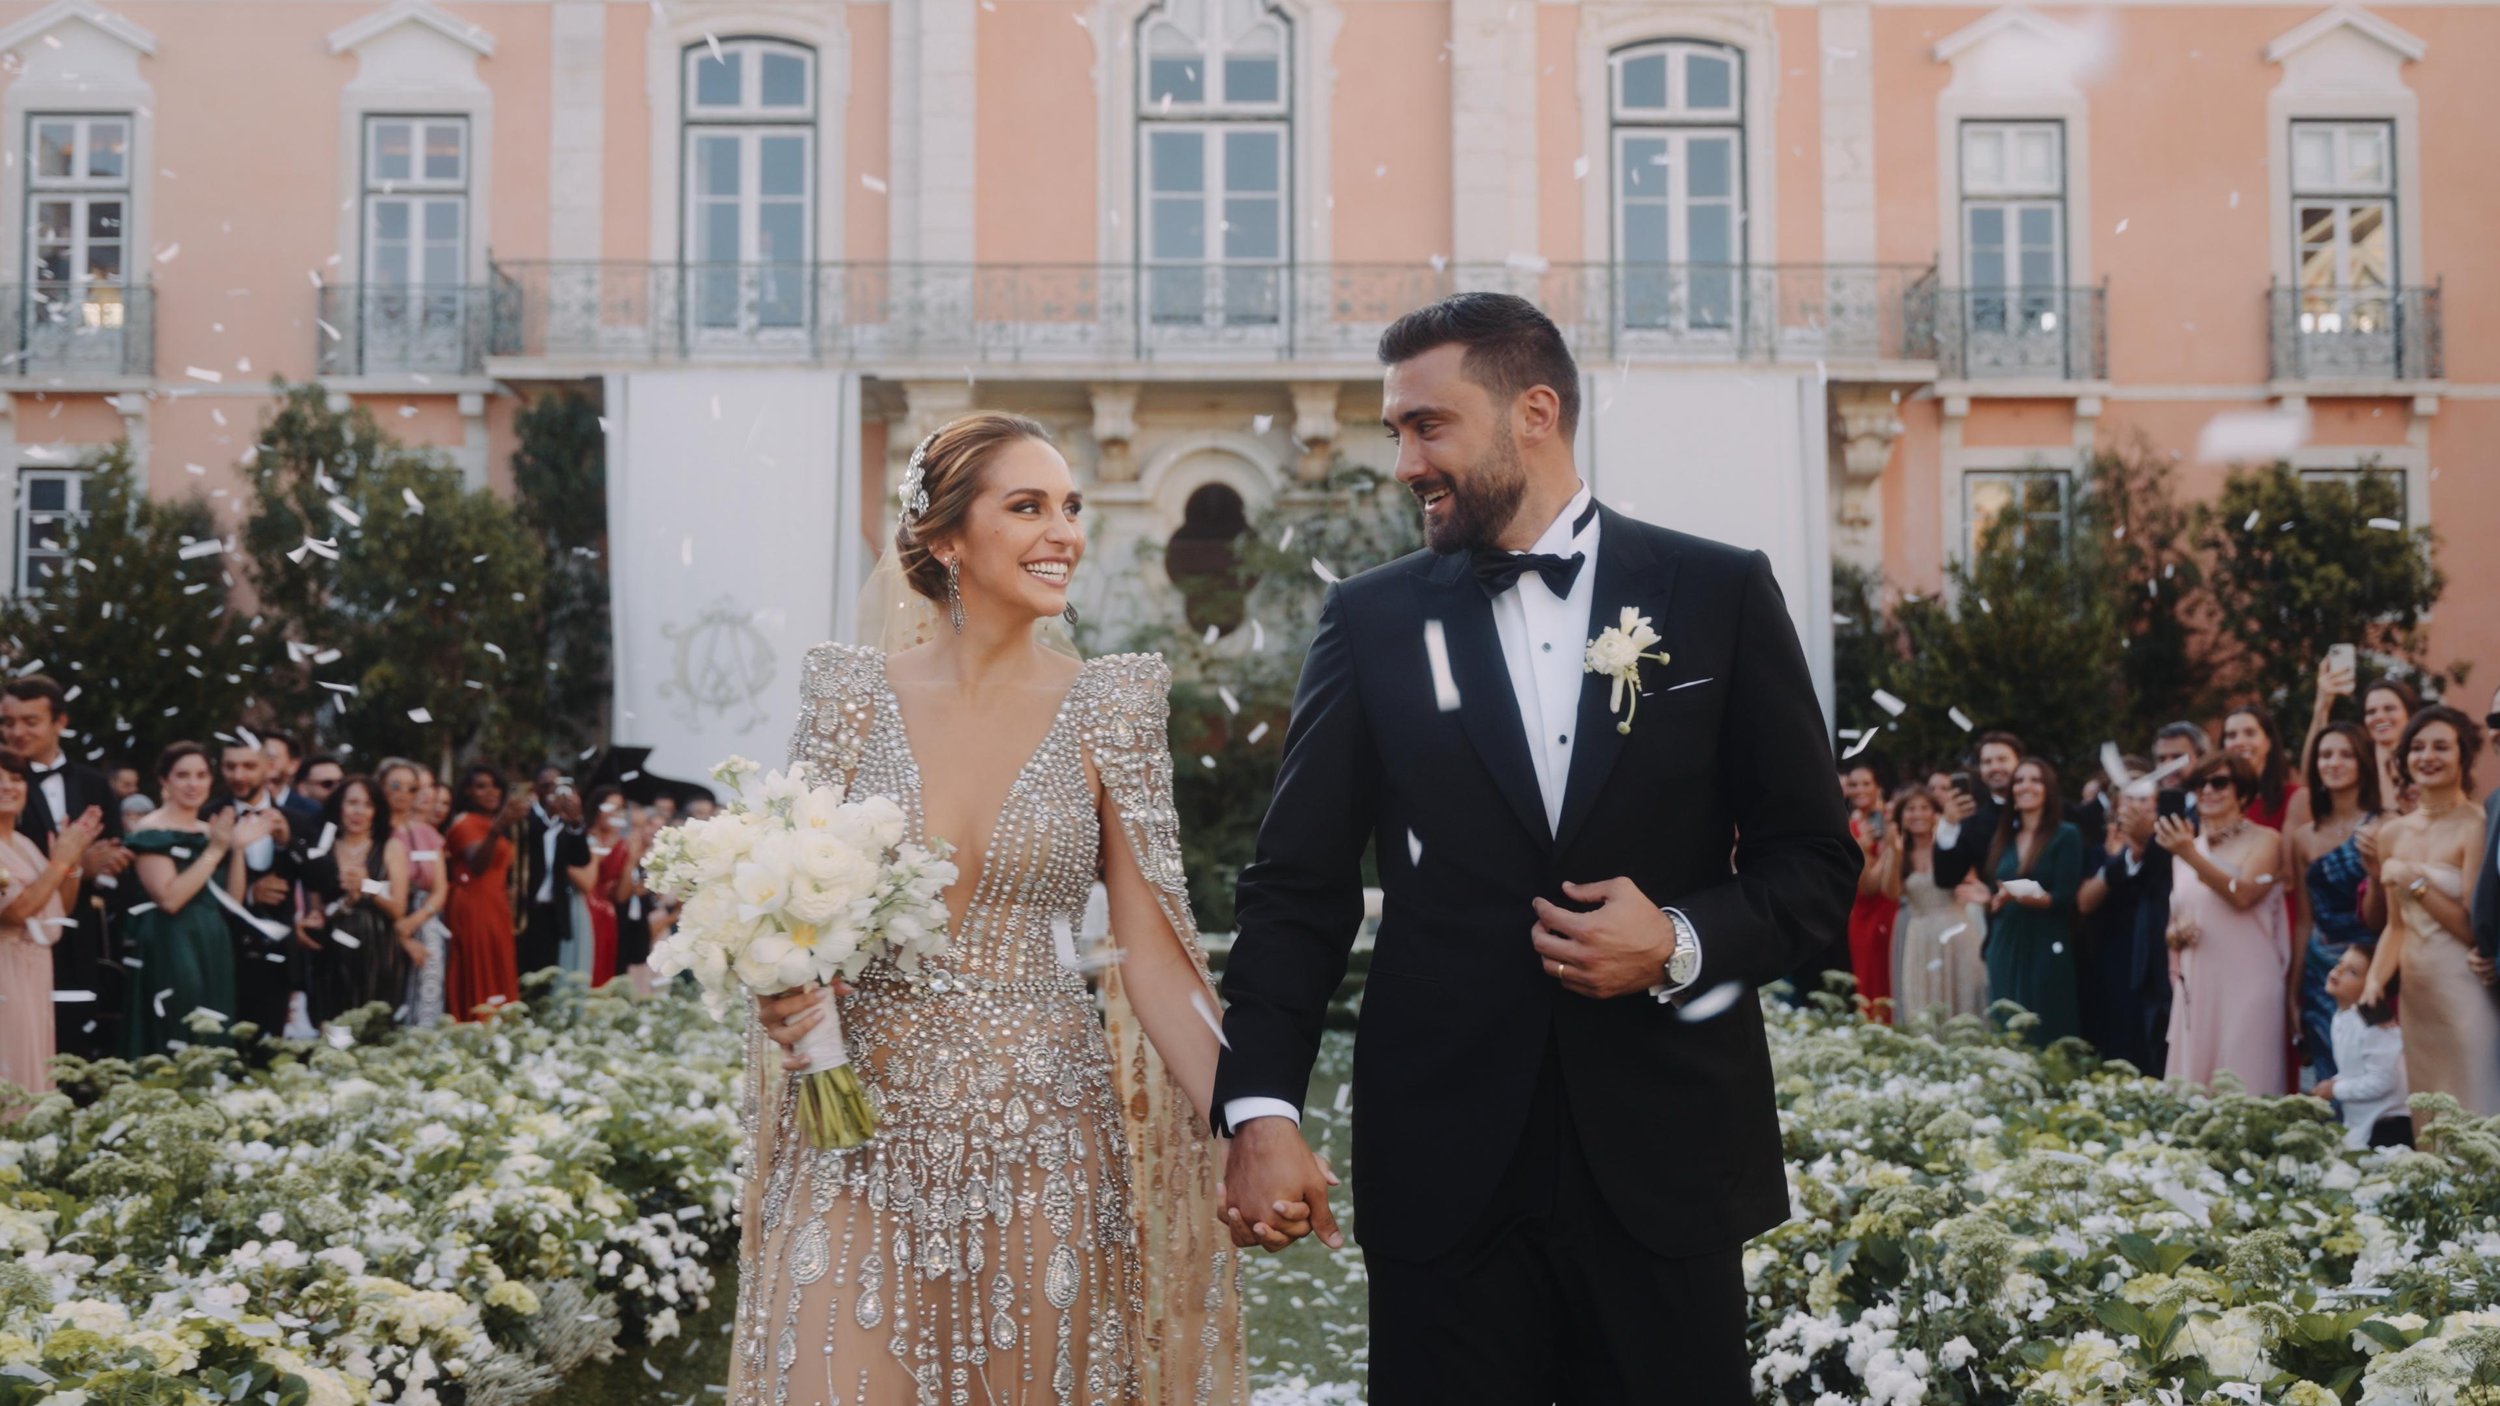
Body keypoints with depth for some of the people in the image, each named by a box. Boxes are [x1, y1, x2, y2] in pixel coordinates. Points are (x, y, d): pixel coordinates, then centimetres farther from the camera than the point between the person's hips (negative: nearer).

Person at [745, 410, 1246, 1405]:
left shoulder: (1104, 711, -2)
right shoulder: (852, 695, 0)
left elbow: (1151, 952, -3)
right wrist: (779, 988, -14)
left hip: (1040, 1129, 0)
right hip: (868, 1131, 1)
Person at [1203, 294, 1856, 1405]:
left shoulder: (1721, 595, 3)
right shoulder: (1370, 620, 5)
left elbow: (1816, 859, 5)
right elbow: (1297, 889, 1)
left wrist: (1684, 942, -13)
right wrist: (1261, 1111, -11)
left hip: (1665, 1155, 0)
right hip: (1444, 1170, 1)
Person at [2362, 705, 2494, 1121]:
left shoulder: (2475, 827, -10)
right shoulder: (2394, 833, 10)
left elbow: (2476, 928, -14)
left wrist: (2414, 881, -17)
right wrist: (2374, 981, 0)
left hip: (2465, 990, -6)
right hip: (2415, 992, 6)